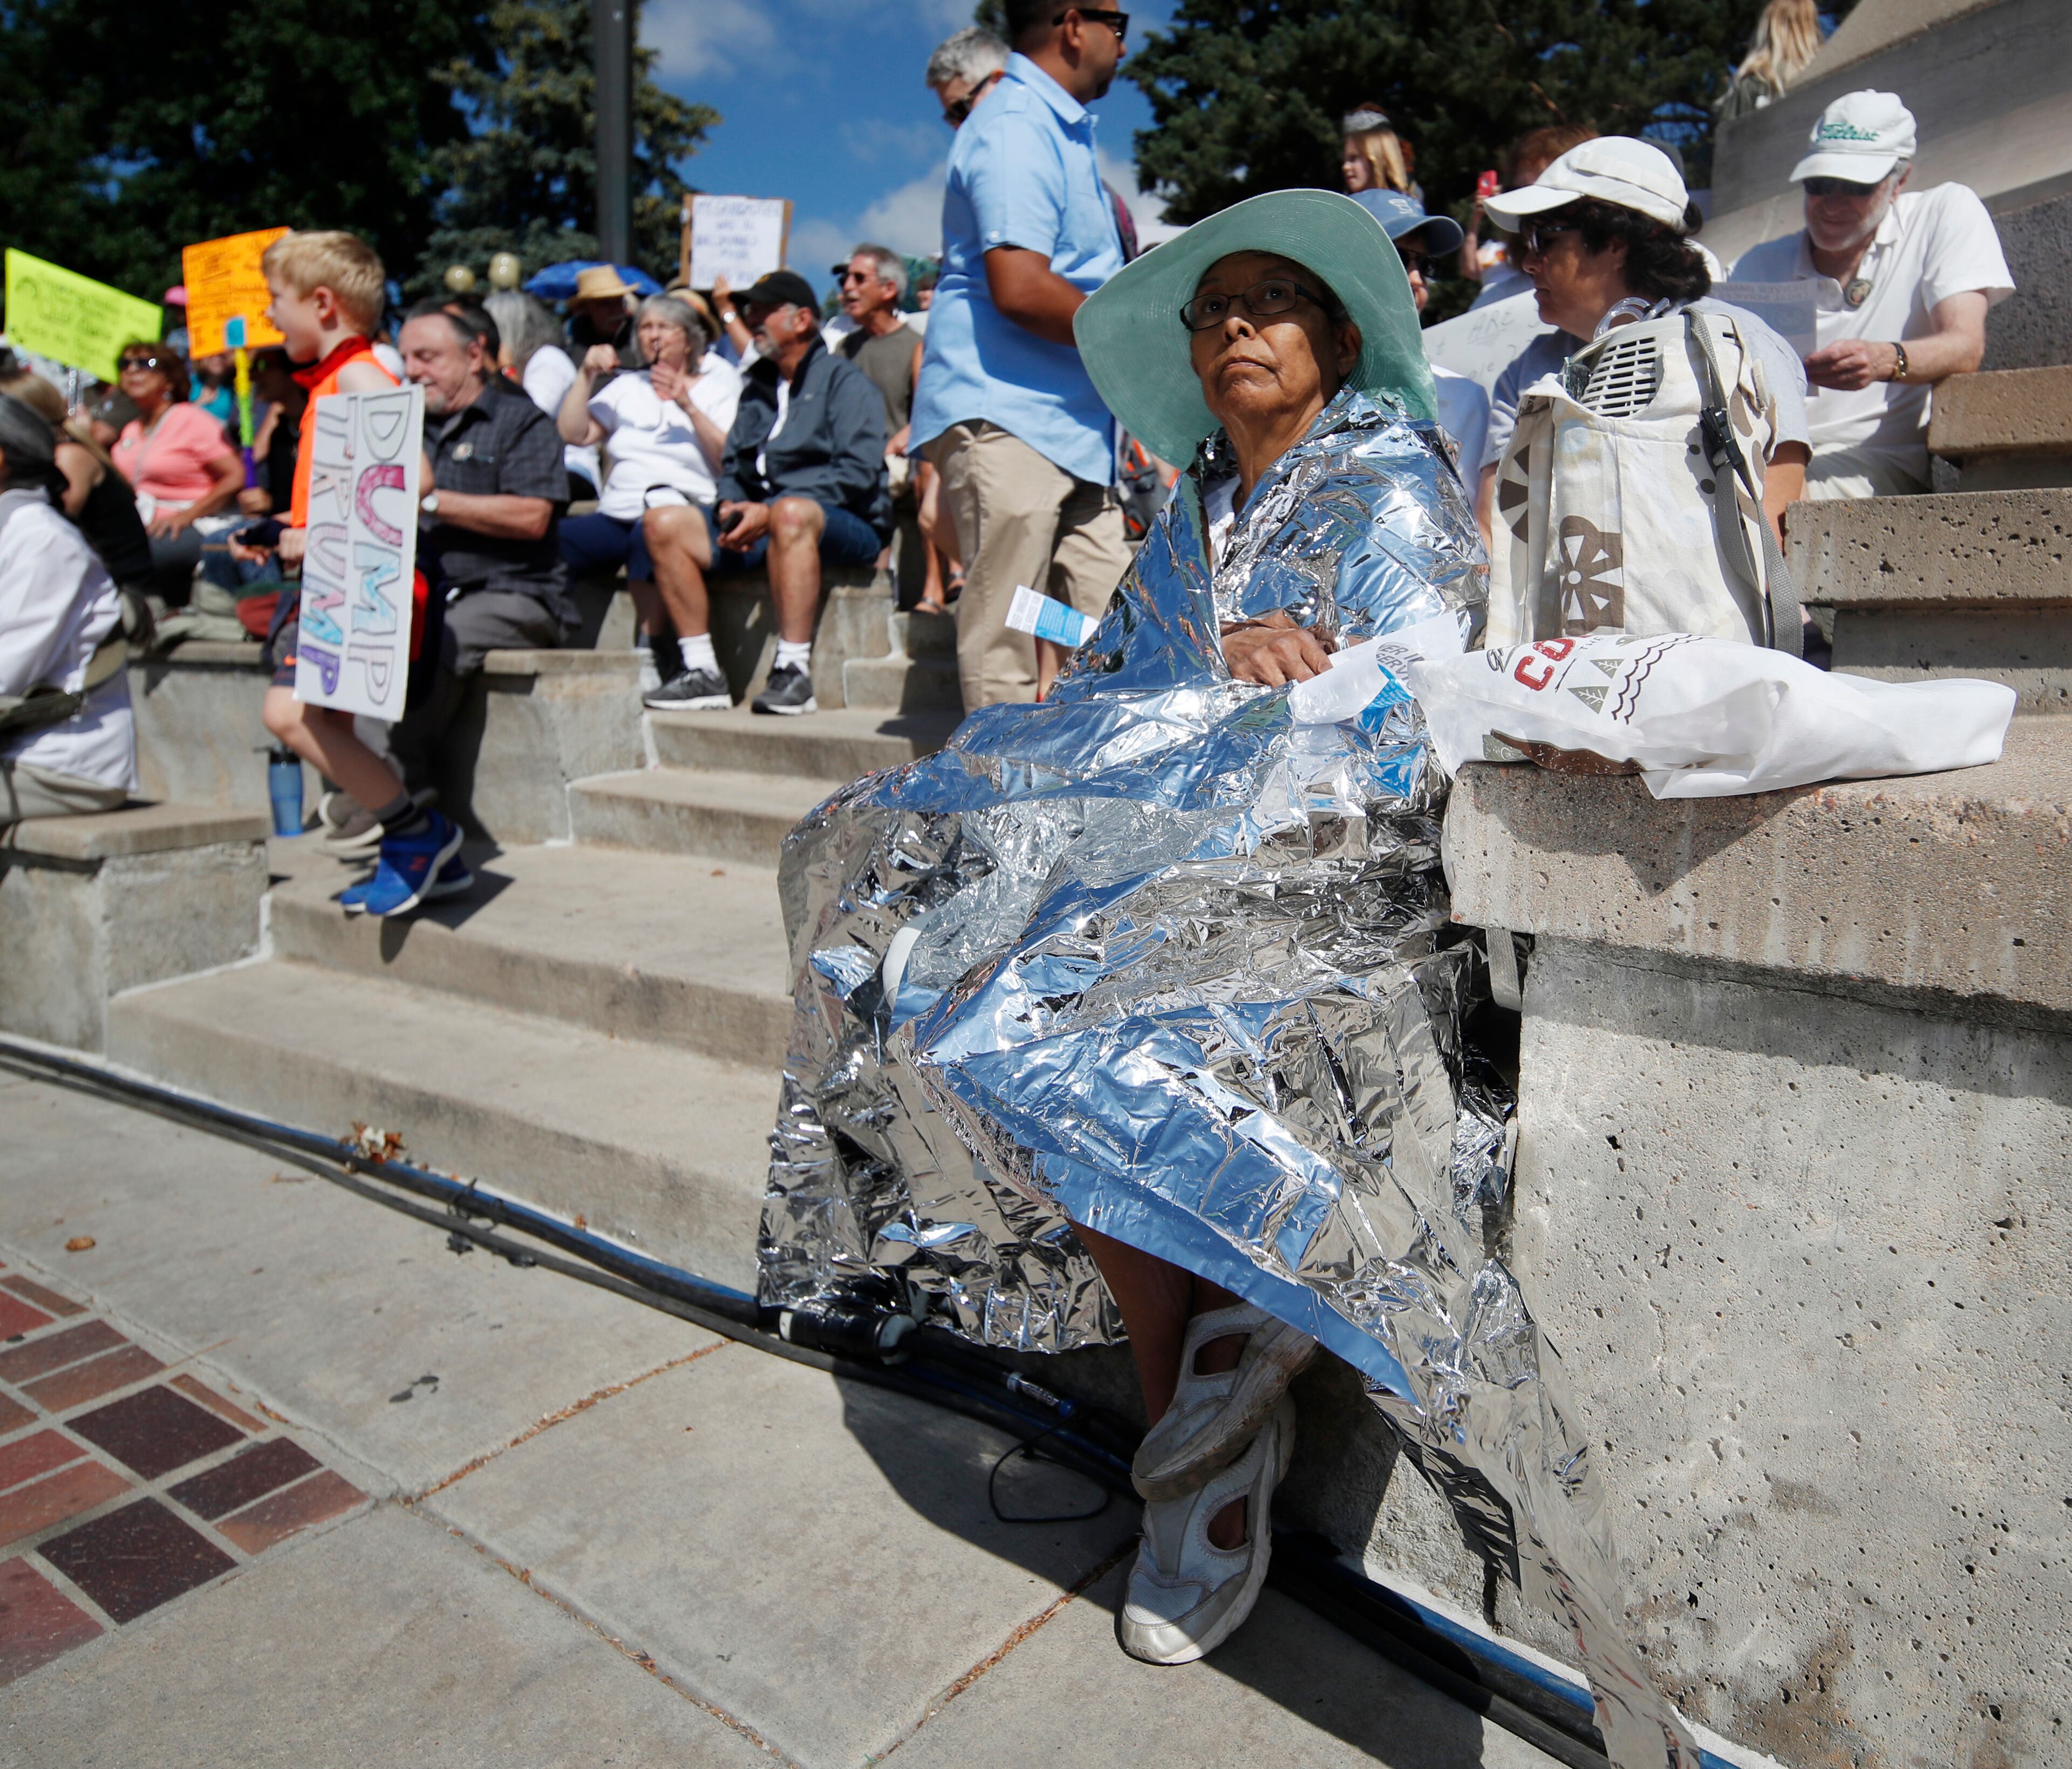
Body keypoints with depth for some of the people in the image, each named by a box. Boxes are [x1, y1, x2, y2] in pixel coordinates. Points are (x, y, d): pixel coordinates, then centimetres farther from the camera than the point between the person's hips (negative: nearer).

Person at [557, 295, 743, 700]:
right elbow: (573, 434, 15)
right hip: (617, 513, 5)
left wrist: (688, 407, -13)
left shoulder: (718, 386, 13)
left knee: (651, 530, -40)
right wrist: (587, 375, 8)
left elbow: (730, 460, -4)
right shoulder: (627, 386, 27)